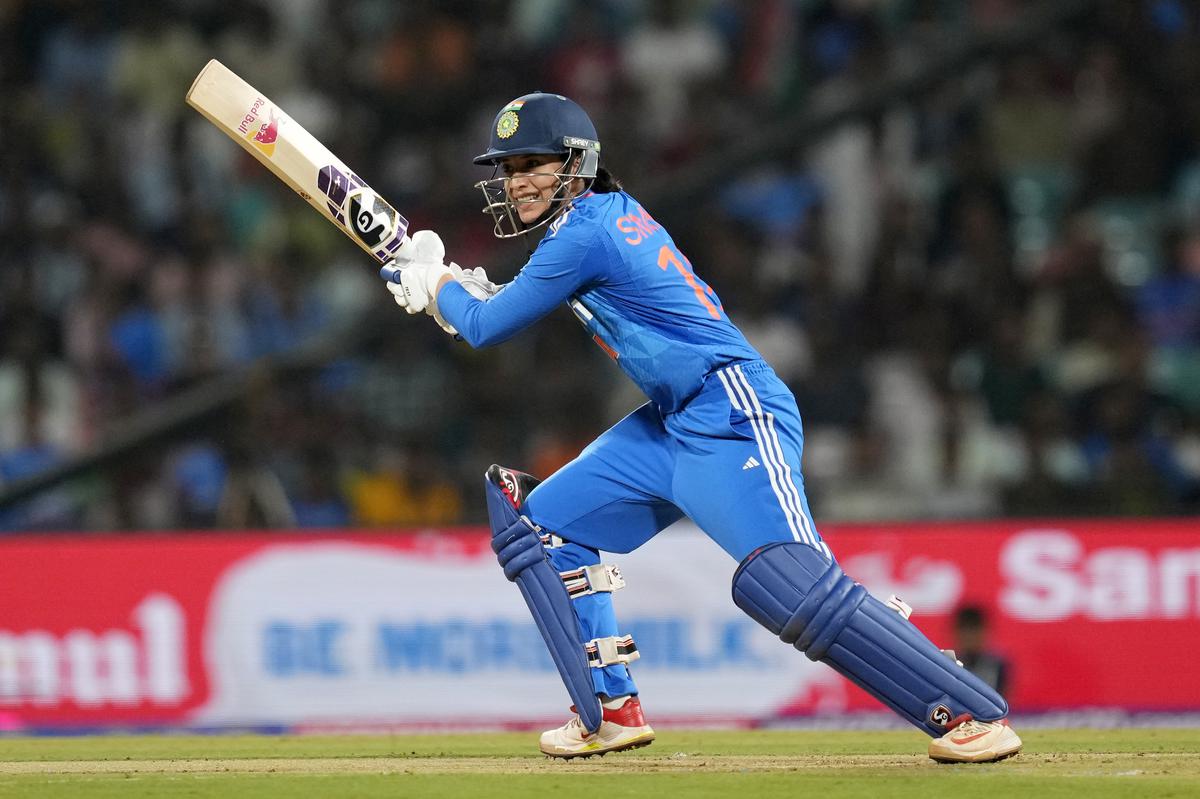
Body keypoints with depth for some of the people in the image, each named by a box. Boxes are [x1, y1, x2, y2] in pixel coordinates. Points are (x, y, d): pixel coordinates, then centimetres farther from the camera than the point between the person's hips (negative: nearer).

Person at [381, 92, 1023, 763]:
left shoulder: (583, 233, -13)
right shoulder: (610, 212, 16)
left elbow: (487, 328, -5)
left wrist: (436, 285, 13)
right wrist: (466, 288, 21)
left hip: (732, 416, -11)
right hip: (673, 425, 11)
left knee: (793, 586, -24)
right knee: (539, 523, 12)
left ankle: (970, 712, -23)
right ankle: (614, 712, 11)